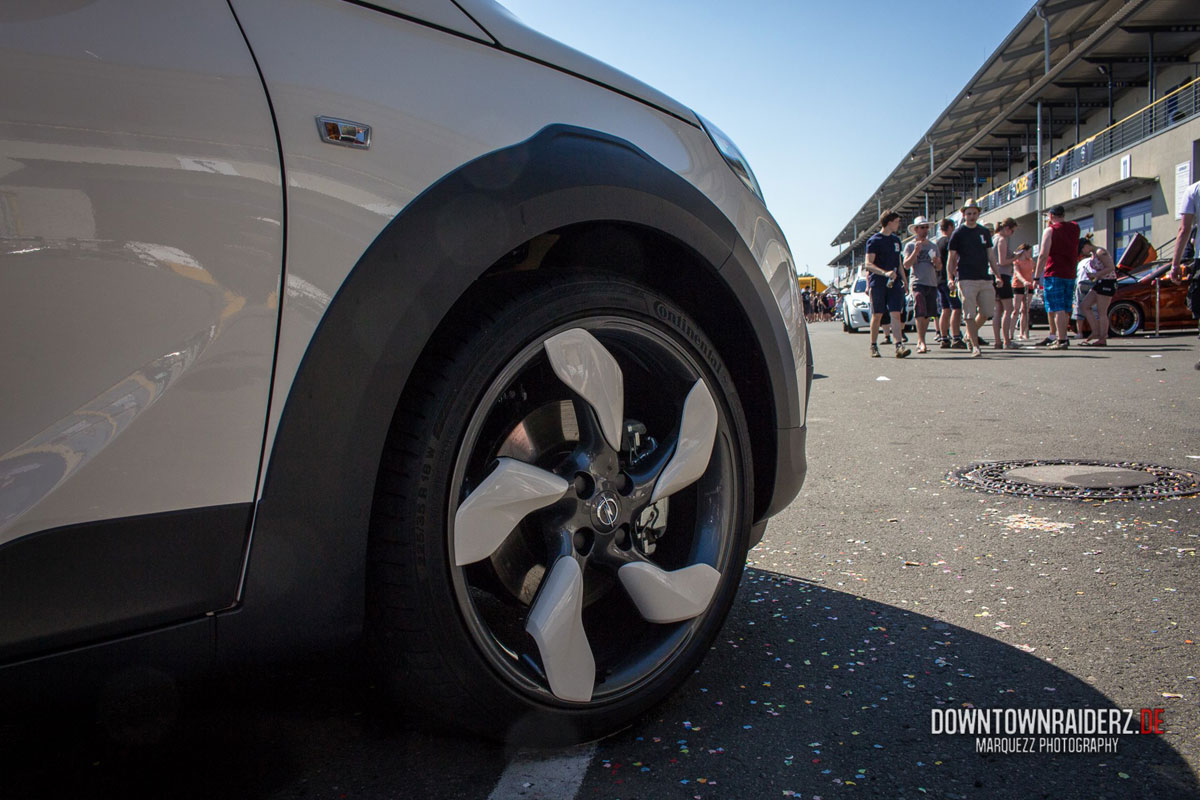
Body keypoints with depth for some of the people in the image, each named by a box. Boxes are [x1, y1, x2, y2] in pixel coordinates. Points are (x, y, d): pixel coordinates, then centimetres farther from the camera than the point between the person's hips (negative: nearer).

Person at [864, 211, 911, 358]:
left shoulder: (896, 240, 17)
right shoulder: (874, 240, -4)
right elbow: (869, 264, -12)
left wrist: (904, 282, 21)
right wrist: (885, 273, -26)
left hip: (895, 283, 4)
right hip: (878, 283, -4)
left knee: (896, 314, -8)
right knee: (877, 315, 2)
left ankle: (899, 346, -16)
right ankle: (874, 346, 14)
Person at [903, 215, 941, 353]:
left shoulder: (933, 246, 18)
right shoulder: (910, 246, 3)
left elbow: (939, 268, 19)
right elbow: (906, 265, -8)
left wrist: (937, 263, -3)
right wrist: (916, 251, -17)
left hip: (932, 283, 5)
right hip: (918, 283, -5)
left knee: (928, 314, 4)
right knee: (920, 313, -17)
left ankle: (920, 342, 13)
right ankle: (922, 342, -20)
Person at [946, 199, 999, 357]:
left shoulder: (985, 232, 14)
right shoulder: (958, 234, 2)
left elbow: (991, 255, 17)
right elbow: (952, 258, 2)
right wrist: (951, 278, -9)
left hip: (985, 278, 5)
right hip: (966, 279, -5)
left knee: (987, 312, 5)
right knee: (970, 314, -7)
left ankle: (970, 334, 27)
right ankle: (975, 346, -4)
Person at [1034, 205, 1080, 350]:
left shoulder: (1050, 230, -7)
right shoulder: (1075, 228, 10)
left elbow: (1043, 255, -13)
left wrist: (1036, 276, -10)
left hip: (1054, 273, -6)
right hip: (1070, 274, 6)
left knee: (1057, 309, -8)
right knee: (1064, 309, 12)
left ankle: (1062, 340, -14)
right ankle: (1054, 336, 19)